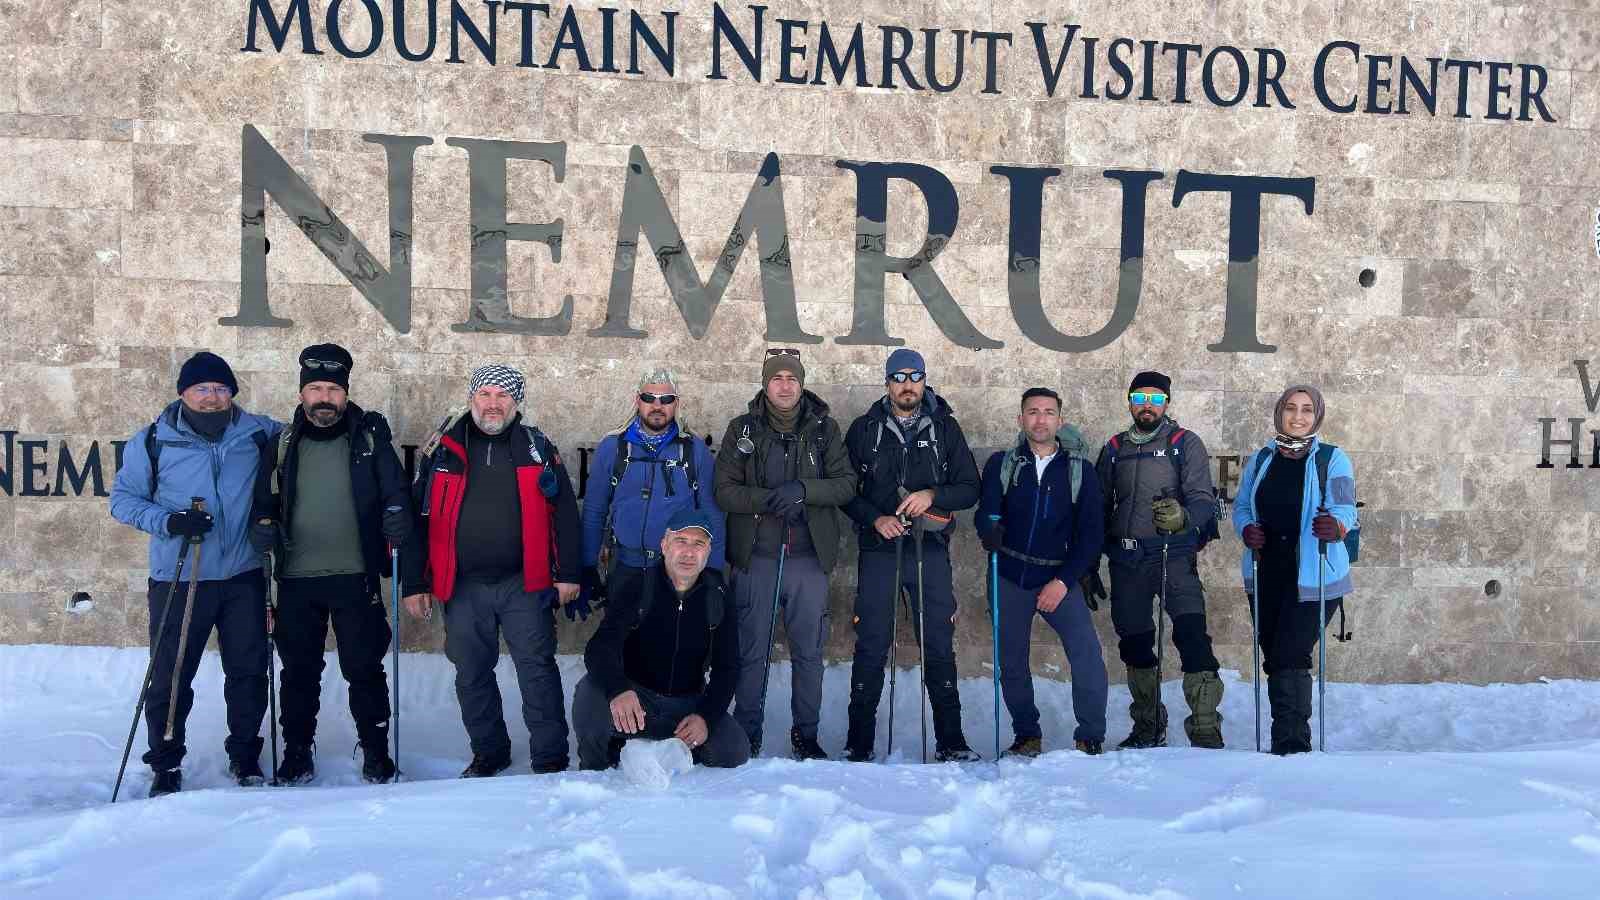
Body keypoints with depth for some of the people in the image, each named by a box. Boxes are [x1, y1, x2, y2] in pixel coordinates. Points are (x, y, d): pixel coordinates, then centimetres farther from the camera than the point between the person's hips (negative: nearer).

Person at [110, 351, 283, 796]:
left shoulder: (258, 433, 1)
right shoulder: (152, 441, -1)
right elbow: (123, 498, 3)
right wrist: (168, 521, -16)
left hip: (244, 577, 1)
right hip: (178, 580, -1)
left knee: (249, 671, 8)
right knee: (170, 676, 4)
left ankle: (244, 754, 25)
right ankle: (165, 763, 21)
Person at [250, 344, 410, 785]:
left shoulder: (370, 433, 0)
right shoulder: (284, 443, 7)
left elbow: (394, 487, -1)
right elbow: (265, 499, 13)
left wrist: (398, 514, -20)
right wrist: (263, 525, -6)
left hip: (355, 575, -2)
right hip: (296, 579, 2)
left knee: (363, 668, 5)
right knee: (299, 670, 13)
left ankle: (376, 752, 19)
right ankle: (297, 752, 27)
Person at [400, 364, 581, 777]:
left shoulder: (538, 448, 3)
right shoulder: (443, 449, 5)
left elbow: (565, 513, 3)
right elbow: (418, 517, 6)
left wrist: (568, 573, -2)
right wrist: (414, 583, 3)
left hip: (524, 584, -2)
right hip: (463, 588, 2)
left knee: (537, 669, -1)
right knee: (472, 676, 11)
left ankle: (550, 758, 8)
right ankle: (489, 752, 28)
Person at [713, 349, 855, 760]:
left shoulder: (825, 429, 5)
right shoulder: (743, 429, 3)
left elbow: (846, 483, -1)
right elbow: (724, 490, -2)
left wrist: (803, 489, -17)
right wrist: (769, 499, -18)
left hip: (809, 557, 1)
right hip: (755, 557, -1)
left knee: (809, 652, 9)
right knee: (752, 652, 6)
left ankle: (806, 734, 23)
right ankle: (747, 734, 19)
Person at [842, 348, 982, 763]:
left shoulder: (944, 427, 7)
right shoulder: (864, 429, 6)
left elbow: (970, 488, 5)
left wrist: (932, 495, -13)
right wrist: (875, 519, -10)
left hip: (930, 550, 1)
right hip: (878, 550, 0)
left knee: (939, 646, 2)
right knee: (872, 646, 1)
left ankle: (950, 740, 11)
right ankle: (859, 741, 10)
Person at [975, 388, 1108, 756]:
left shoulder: (1081, 470, 2)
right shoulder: (1001, 464, 4)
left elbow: (1092, 533, -2)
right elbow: (985, 512, -7)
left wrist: (1064, 581, -11)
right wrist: (990, 528, -32)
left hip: (1059, 578, -1)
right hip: (1009, 577, 2)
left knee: (1087, 653, -16)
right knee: (1011, 661, 7)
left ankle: (1090, 738, -3)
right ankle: (1027, 736, 24)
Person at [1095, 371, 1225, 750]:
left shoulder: (1186, 444, 3)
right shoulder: (1115, 449, 15)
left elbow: (1204, 500, -7)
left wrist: (1184, 517, -30)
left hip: (1173, 553, -4)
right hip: (1126, 559, 4)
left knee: (1192, 633, -19)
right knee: (1134, 643, 10)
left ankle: (1206, 730, -16)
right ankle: (1148, 728, 25)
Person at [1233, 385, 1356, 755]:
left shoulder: (1332, 459, -2)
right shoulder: (1261, 460, 11)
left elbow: (1344, 509, -14)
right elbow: (1241, 506, 10)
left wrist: (1335, 527, -37)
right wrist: (1246, 530, -12)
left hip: (1313, 578, -5)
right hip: (1266, 575, 5)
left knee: (1289, 657, -14)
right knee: (1274, 659, 11)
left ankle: (1290, 744, -7)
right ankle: (1292, 743, 24)